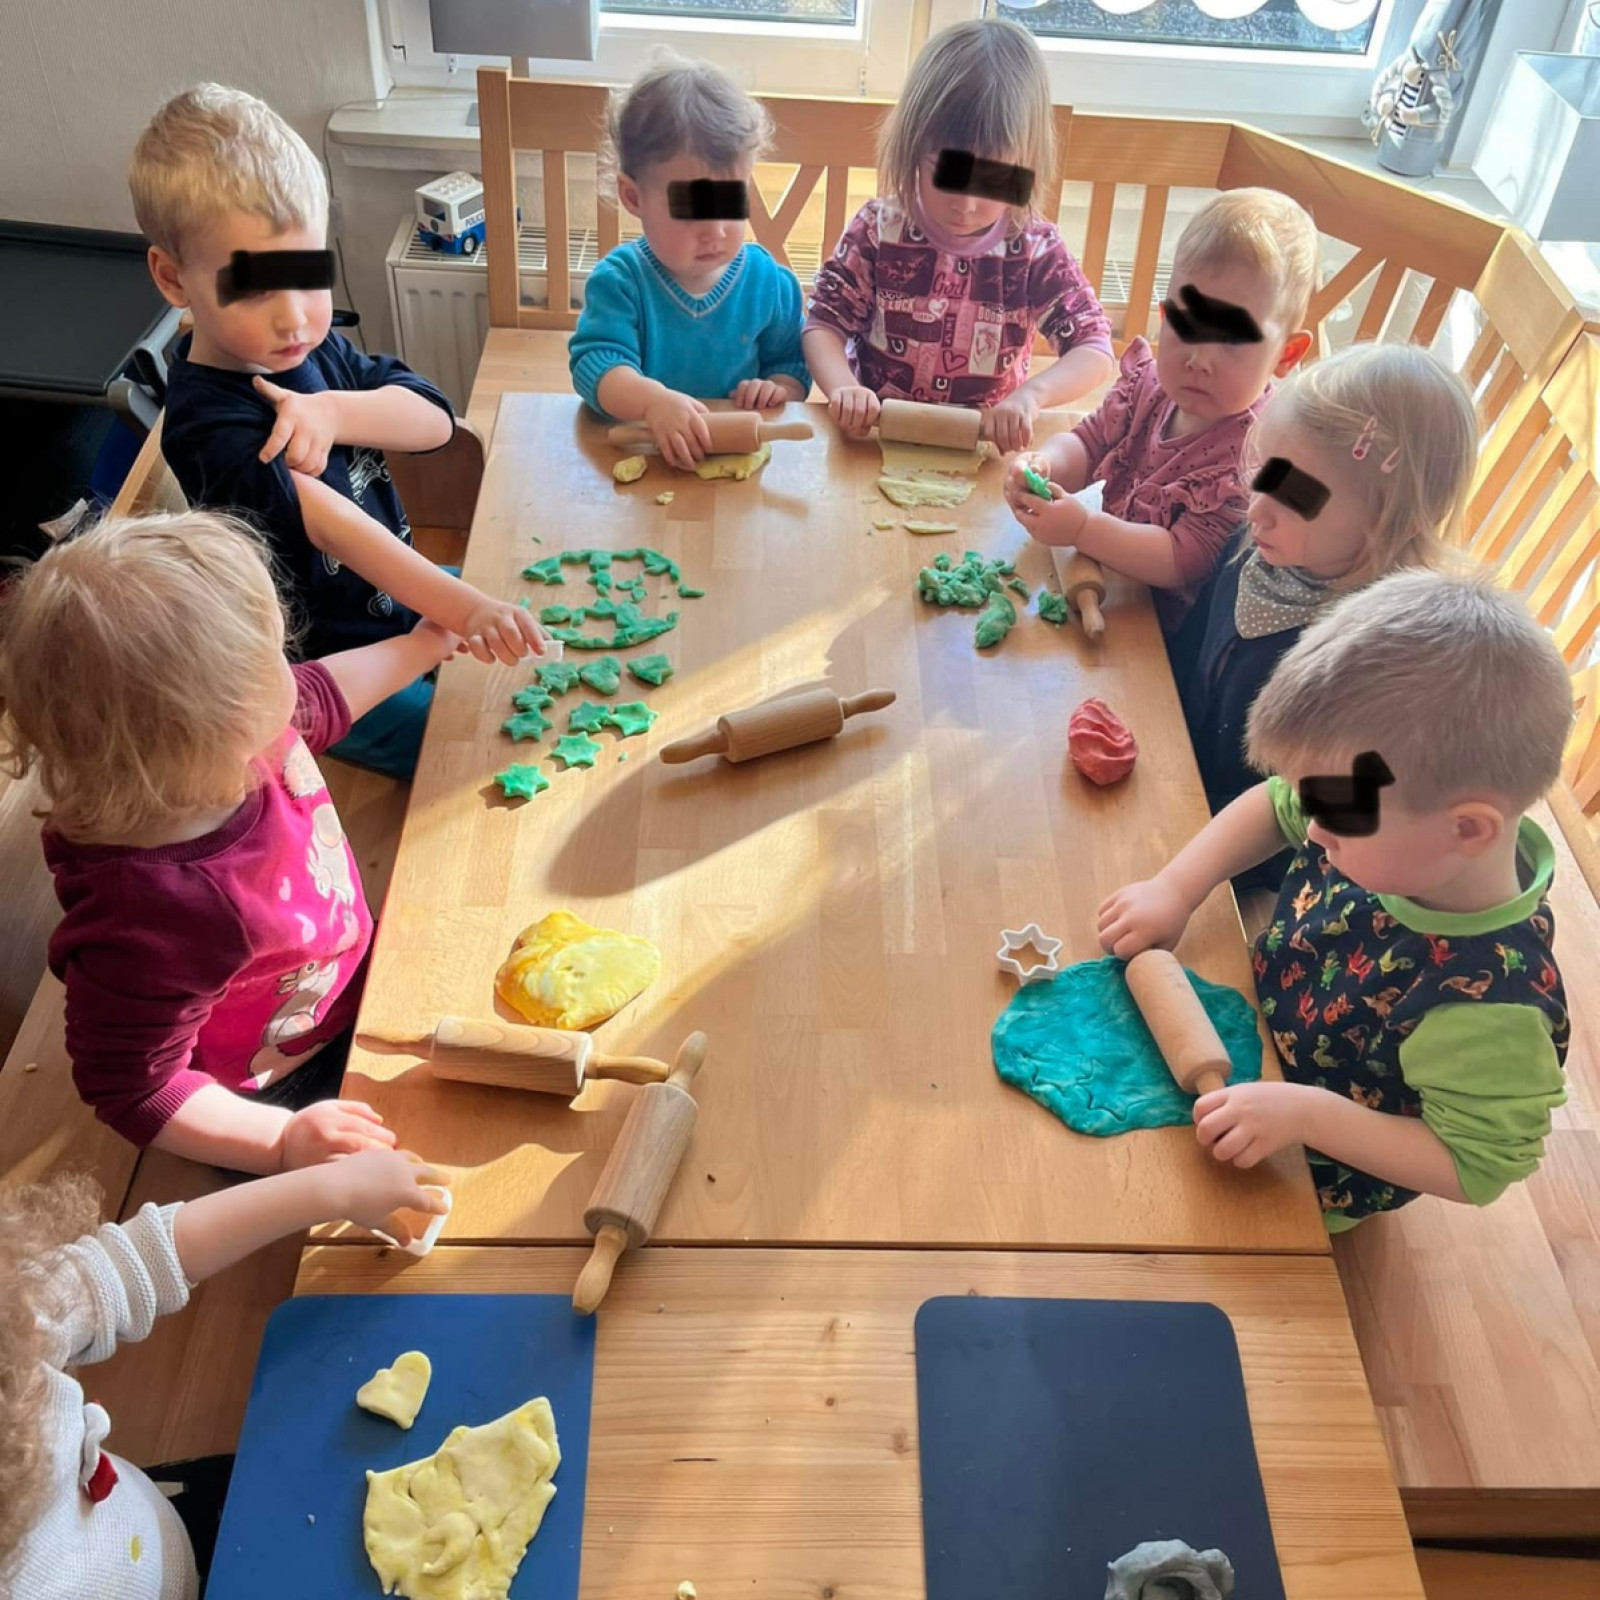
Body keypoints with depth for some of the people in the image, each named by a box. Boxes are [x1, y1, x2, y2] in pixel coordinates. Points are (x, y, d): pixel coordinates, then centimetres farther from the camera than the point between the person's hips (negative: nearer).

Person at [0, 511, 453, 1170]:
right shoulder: (149, 923, -46)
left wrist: (421, 646, 14)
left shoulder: (240, 742, -23)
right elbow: (135, 1093, -29)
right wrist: (283, 1143, -35)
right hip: (281, 1090, -7)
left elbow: (320, 694, 3)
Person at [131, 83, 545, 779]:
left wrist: (333, 411, -32)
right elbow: (332, 526, -42)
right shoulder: (212, 427, -28)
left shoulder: (309, 348, -5)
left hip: (394, 595, 8)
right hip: (319, 671, -8)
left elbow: (433, 420, -13)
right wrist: (461, 607, -53)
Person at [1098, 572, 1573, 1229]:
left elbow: (1476, 1167, -29)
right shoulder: (1399, 833, -23)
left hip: (1312, 1182, -5)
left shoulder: (1488, 1007, -41)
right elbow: (1271, 806, -4)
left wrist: (1307, 1113, -37)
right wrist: (1175, 889, -16)